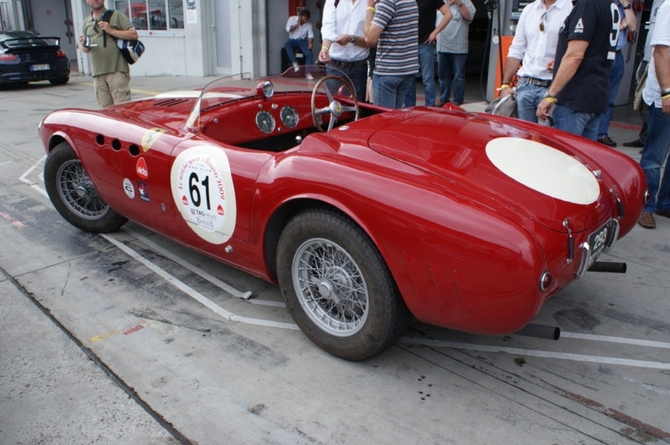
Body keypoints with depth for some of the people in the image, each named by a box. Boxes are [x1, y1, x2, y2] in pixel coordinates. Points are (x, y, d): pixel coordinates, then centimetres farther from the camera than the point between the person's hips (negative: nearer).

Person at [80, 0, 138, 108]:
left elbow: (134, 34, -5)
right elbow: (86, 49, 25)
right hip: (98, 74, 5)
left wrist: (111, 30, -10)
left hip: (117, 71, -5)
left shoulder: (116, 15, 6)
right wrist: (83, 45, 2)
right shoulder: (86, 22, 20)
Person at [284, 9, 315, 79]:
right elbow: (288, 29, -11)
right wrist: (298, 24, -10)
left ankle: (308, 73, -27)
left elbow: (311, 35, -2)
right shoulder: (292, 19, 2)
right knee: (286, 45, -36)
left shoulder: (309, 24, 5)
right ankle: (295, 63, -40)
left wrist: (310, 43, -21)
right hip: (293, 40, -1)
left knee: (309, 53, -27)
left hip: (302, 41, 1)